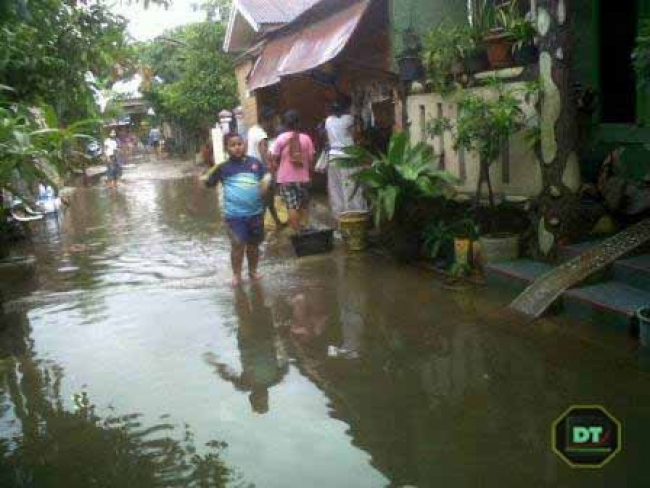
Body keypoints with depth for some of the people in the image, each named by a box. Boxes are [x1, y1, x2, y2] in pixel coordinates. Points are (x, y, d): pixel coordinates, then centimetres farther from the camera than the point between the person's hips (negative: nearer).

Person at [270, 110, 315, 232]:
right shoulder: (306, 138, -3)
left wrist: (276, 168, 13)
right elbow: (311, 159, -1)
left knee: (292, 206, 0)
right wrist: (309, 174, 13)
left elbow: (275, 158, -5)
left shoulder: (281, 138, -5)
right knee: (304, 206, 15)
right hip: (303, 177, 1)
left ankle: (296, 232, -4)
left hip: (286, 178, -1)